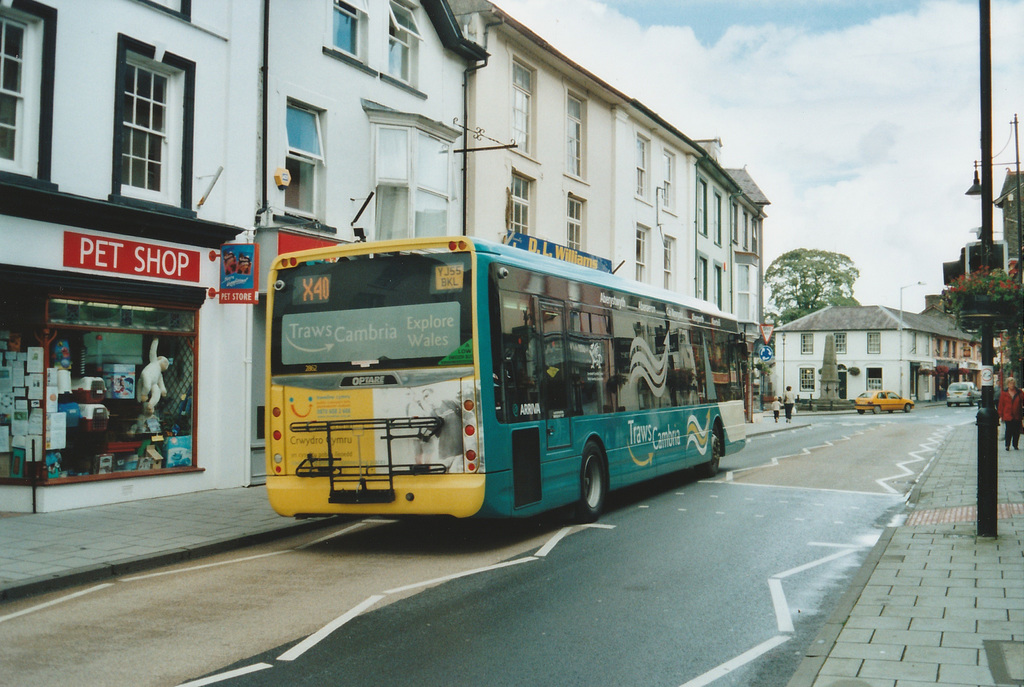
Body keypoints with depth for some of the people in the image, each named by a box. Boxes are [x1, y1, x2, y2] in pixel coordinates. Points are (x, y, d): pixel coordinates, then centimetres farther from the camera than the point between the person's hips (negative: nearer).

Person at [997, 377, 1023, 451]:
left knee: (1016, 432, 5)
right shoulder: (1004, 394, 1)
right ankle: (1007, 445, 8)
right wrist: (1001, 415, 1)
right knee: (1008, 431, -2)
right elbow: (1001, 405, 3)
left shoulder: (1020, 393, 3)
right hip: (1007, 416, -1)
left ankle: (1015, 445, 18)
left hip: (1017, 416, 1)